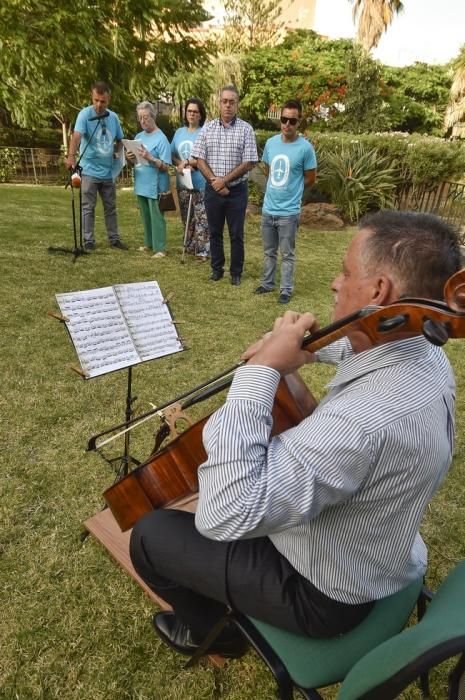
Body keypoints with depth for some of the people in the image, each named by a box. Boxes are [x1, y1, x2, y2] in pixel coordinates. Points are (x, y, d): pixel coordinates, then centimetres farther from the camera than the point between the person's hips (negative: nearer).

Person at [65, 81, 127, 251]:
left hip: (108, 171, 5)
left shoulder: (113, 117, 5)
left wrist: (117, 152, -2)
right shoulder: (85, 114, -11)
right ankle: (88, 240, 9)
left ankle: (114, 238, 22)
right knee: (88, 208, 1)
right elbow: (76, 135, -27)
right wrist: (71, 156, -43)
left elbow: (119, 140, 19)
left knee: (110, 207, 12)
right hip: (89, 171, -5)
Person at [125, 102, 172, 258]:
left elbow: (165, 166, -15)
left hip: (155, 186, -7)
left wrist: (150, 158, -27)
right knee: (145, 217, 15)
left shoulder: (161, 138, -10)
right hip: (141, 185, 7)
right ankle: (149, 243, 27)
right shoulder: (138, 136, 11)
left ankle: (160, 248, 2)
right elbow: (136, 162, 16)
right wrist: (130, 159, -5)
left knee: (156, 218, -4)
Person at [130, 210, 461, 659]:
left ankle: (213, 633, 30)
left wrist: (261, 371, -41)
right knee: (243, 470, 27)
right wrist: (308, 343, -3)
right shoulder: (425, 355, -12)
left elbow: (222, 515, -44)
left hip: (323, 594, -8)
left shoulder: (366, 419, -43)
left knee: (150, 534, 1)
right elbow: (365, 348, 14)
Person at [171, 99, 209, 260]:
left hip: (201, 184, -6)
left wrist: (187, 162, -14)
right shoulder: (179, 132, 12)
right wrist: (180, 165, -9)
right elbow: (172, 155, 12)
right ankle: (190, 246, 28)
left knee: (202, 219, -6)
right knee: (187, 218, 14)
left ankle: (203, 250, 1)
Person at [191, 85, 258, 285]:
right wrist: (215, 181, -11)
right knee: (215, 232, 12)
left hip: (237, 190, -2)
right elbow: (199, 159, 1)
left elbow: (248, 163, -8)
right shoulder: (207, 128, 4)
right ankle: (217, 268, 26)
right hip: (213, 190, 2)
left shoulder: (246, 129, -3)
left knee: (236, 234, 4)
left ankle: (236, 272, 18)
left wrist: (224, 180, -14)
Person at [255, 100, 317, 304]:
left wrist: (290, 191, 8)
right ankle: (267, 283, 32)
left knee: (287, 254, 5)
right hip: (268, 209, 5)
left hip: (289, 212, -5)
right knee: (269, 251, 17)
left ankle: (286, 290, 16)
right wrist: (276, 189, 13)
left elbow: (310, 179, -2)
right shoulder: (270, 143, 3)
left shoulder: (305, 148, -11)